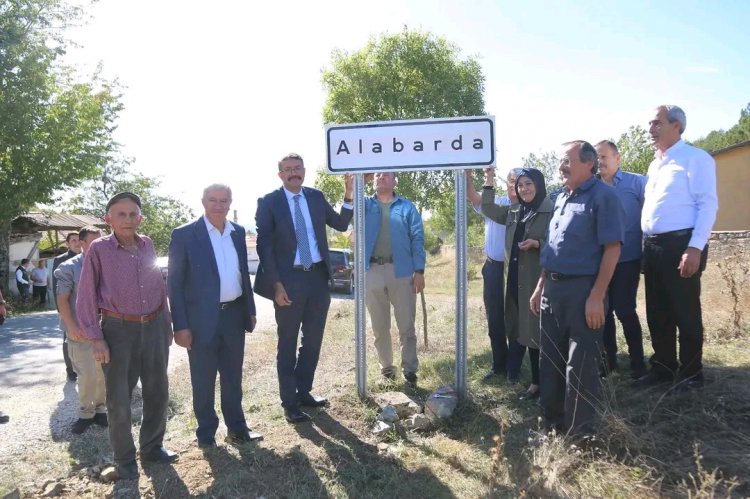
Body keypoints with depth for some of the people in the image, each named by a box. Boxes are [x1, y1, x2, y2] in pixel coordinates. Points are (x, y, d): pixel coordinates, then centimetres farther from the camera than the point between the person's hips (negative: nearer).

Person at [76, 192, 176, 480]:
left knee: (158, 392, 13)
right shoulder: (99, 249, -8)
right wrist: (95, 338, -9)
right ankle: (124, 458, 25)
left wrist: (166, 323, 12)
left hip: (154, 327, 4)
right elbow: (87, 296, -6)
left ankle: (152, 446, 32)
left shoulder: (147, 245, 3)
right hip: (118, 330, -4)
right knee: (119, 399, 8)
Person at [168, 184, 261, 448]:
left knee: (233, 376, 16)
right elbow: (174, 282, -9)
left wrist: (250, 309, 12)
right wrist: (180, 325, -13)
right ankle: (206, 432, 27)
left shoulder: (238, 232, 7)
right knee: (203, 380, 10)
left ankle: (236, 427, 31)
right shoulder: (184, 234, -9)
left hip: (234, 314, 5)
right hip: (202, 318, -4)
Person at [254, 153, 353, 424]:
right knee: (287, 344, 8)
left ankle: (303, 391, 33)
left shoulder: (316, 196, 8)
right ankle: (289, 402, 21)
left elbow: (340, 225, 10)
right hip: (289, 280, -4)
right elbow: (264, 245, -7)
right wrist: (276, 284, -13)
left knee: (313, 340, 15)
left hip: (318, 277, 5)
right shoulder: (268, 202, -5)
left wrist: (349, 196, -3)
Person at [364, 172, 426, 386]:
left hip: (401, 271, -1)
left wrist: (419, 270, -7)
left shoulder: (407, 206, 7)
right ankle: (386, 366, 24)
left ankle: (410, 369, 15)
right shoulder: (365, 205, 13)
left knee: (406, 325, 3)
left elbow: (417, 239, 1)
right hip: (372, 272, 2)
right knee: (379, 326, 11)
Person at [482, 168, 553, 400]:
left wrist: (537, 243, -27)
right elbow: (488, 209, 23)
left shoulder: (551, 210, -9)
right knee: (521, 329, 13)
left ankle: (538, 382, 12)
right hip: (516, 278, 7)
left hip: (538, 279, -7)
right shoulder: (514, 212, 13)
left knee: (536, 330, 0)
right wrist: (489, 183, 14)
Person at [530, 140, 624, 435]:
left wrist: (596, 296, -20)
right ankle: (553, 424, 28)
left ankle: (579, 432, 14)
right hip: (553, 288, 8)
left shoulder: (602, 196, -8)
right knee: (550, 361, 14)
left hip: (582, 289, -8)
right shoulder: (561, 199, 17)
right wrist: (541, 287, 16)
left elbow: (612, 248, -14)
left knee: (580, 366, 0)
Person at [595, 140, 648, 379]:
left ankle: (637, 361, 13)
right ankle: (608, 358, 23)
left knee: (624, 309, -3)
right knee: (603, 310, 8)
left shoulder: (636, 183, -3)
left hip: (627, 259, -3)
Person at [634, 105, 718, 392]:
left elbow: (708, 204, -12)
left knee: (685, 313, 1)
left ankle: (690, 374, 14)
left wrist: (695, 248, -21)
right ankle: (663, 367, 26)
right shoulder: (654, 165, 19)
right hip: (652, 246, 8)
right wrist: (647, 245, 14)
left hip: (681, 244, -8)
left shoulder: (695, 158, -5)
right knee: (657, 313, 13)